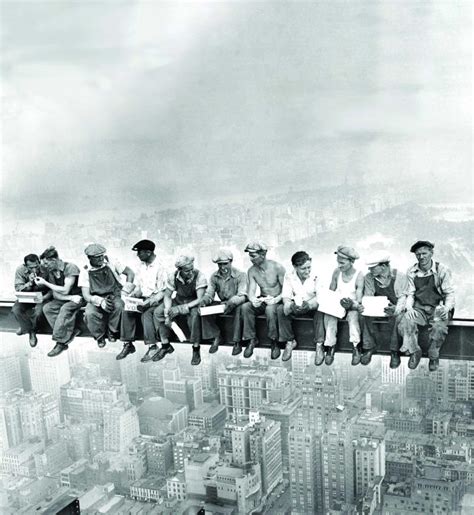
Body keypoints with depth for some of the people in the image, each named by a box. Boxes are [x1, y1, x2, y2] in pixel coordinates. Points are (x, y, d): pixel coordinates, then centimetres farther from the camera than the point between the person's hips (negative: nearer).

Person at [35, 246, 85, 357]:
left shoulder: (70, 268, -19)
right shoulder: (51, 272, 3)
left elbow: (65, 290, -22)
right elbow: (55, 294, -2)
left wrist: (45, 283, -18)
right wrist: (71, 297, -20)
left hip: (78, 297, -7)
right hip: (64, 299, 7)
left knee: (65, 308, -33)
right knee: (47, 308, -17)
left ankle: (61, 342, -25)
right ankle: (69, 333, -21)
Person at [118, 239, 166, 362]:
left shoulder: (159, 268, -13)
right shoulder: (142, 266, 8)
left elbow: (162, 293, -14)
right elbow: (138, 287, 14)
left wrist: (147, 303, -25)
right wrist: (132, 296, -6)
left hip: (156, 299, -6)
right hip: (143, 298, 6)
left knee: (146, 314, -32)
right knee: (127, 311, -17)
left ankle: (152, 346, -24)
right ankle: (128, 344, -12)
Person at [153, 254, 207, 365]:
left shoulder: (199, 277, -24)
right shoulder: (173, 277, -12)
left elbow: (200, 299, -26)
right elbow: (167, 296, -5)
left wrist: (181, 308, -34)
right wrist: (167, 313, -22)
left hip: (193, 303, -4)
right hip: (178, 301, 4)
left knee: (194, 315, -38)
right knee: (158, 312, -17)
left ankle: (196, 349, -21)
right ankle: (165, 346, -3)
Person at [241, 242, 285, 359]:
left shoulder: (277, 267, -15)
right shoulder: (252, 271, -1)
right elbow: (251, 291, -7)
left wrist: (276, 299, -31)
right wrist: (253, 300, -31)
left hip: (277, 300, -4)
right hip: (262, 301, 4)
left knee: (270, 309, -38)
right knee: (245, 307, -25)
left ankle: (274, 342, -20)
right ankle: (252, 339, -12)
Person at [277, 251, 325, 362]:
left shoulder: (316, 276, -15)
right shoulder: (289, 276, -8)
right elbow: (286, 297, -11)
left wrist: (309, 304, -43)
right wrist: (291, 305, -36)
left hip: (312, 306, -2)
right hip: (296, 306, 2)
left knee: (320, 309, -35)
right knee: (280, 309, -25)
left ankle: (319, 344, -24)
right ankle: (290, 342, -9)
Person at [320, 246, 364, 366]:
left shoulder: (359, 276, -12)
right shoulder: (337, 272, -1)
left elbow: (359, 301, -15)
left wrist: (352, 304, -35)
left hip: (352, 307, -3)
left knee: (353, 316, -35)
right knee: (329, 316, -29)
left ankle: (355, 348, -27)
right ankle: (330, 347, -21)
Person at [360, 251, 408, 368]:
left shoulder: (399, 276, -14)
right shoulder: (369, 277, -4)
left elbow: (402, 297, -14)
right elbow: (368, 297, -1)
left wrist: (396, 309, -34)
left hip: (394, 308, -3)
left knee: (396, 319, -36)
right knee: (364, 316, -27)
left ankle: (395, 351, -18)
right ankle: (369, 347, -10)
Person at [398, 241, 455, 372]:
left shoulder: (442, 270, -5)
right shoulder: (412, 272, 4)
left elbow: (450, 293, -4)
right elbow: (410, 294, 8)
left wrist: (446, 308, -22)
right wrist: (409, 307, -12)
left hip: (438, 308, -2)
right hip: (419, 308, 3)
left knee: (439, 327, -35)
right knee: (405, 323, -29)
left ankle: (434, 356, -6)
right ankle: (414, 351, -1)